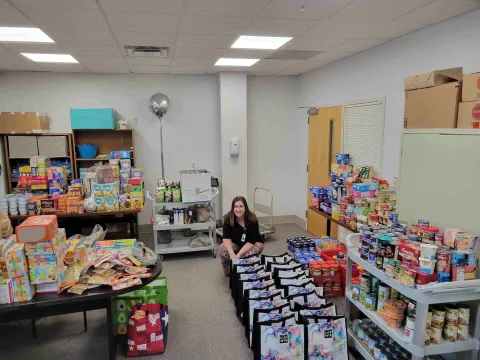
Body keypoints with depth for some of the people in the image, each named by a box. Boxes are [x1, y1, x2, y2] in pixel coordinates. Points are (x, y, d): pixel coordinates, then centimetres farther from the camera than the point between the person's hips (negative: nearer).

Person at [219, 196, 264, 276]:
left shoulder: (252, 220, -26)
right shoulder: (228, 218, -18)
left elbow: (251, 242, -26)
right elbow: (226, 238, -21)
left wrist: (239, 254, -38)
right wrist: (232, 253, -38)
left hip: (253, 244, -2)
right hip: (236, 244, 3)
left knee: (248, 254, -36)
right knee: (222, 249, -28)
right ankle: (228, 272, 0)